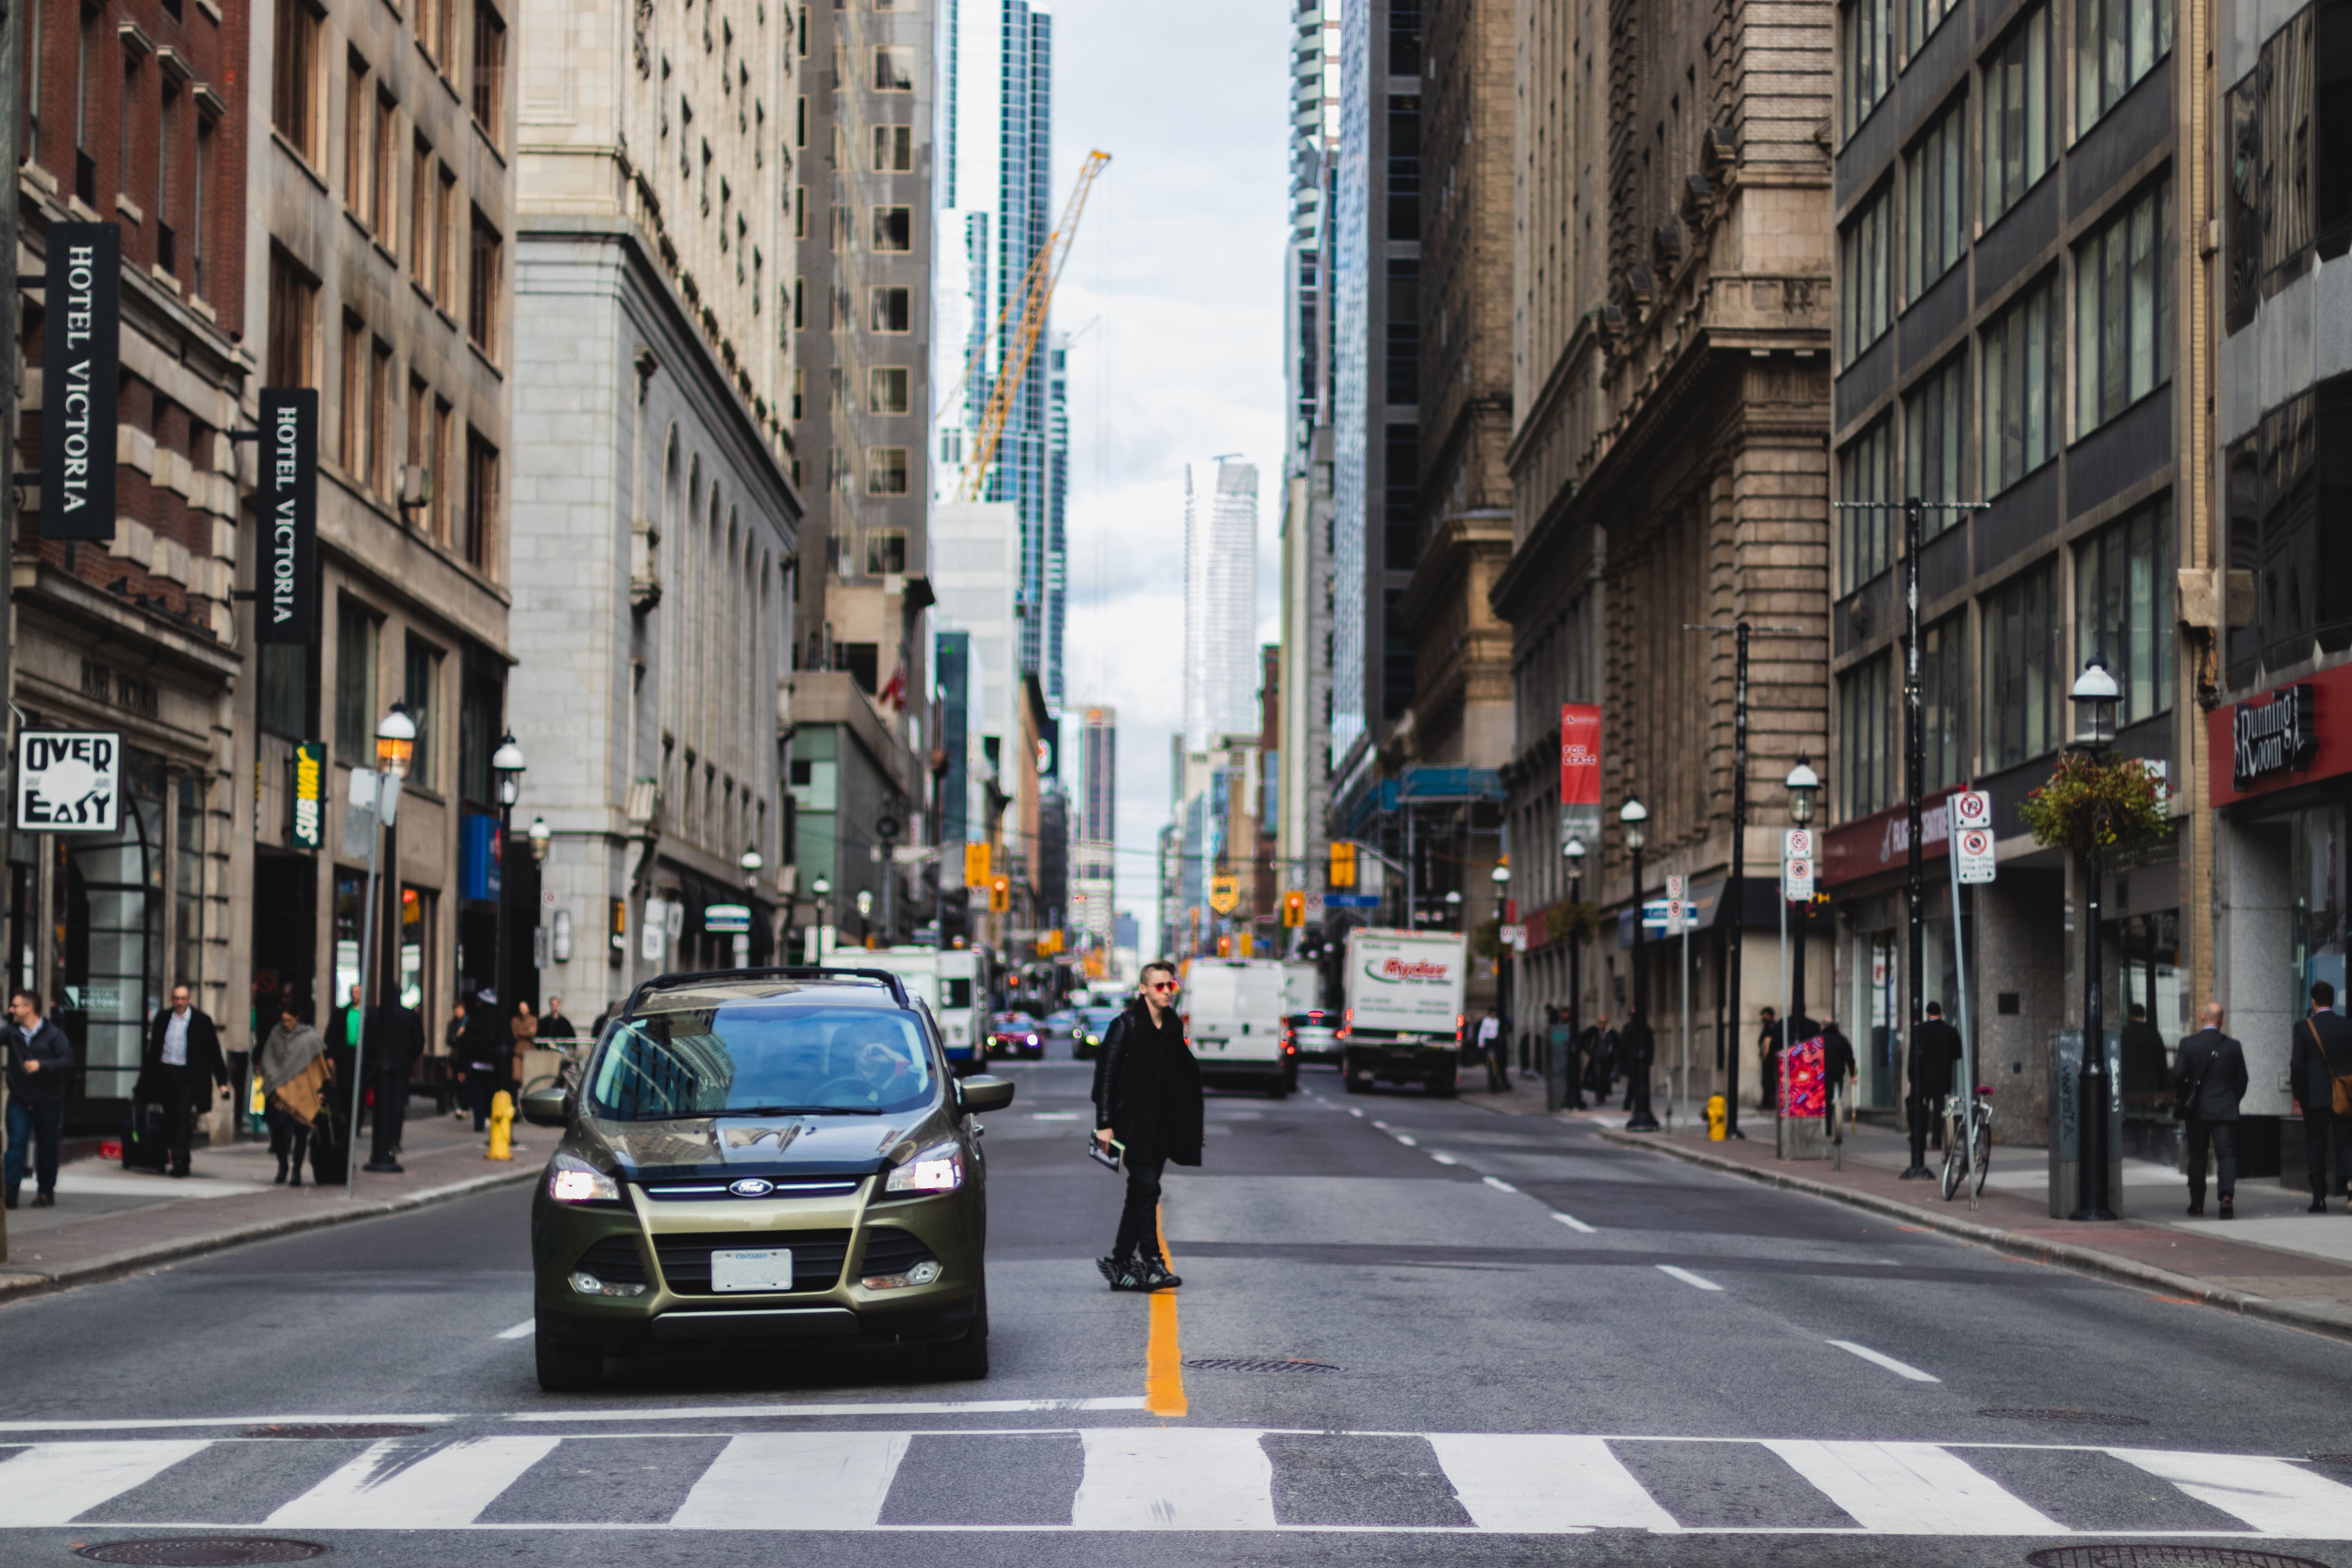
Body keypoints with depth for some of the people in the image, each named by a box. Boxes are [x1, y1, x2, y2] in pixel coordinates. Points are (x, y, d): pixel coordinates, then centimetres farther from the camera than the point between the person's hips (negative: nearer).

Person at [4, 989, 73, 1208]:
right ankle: (10, 1192, -17)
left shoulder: (53, 1034, -7)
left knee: (47, 1149, 7)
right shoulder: (12, 1033, 3)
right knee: (16, 1144, -10)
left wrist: (41, 1065, -24)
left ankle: (46, 1192, 19)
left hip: (48, 1101, -2)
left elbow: (68, 1061, -13)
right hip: (19, 1100, 2)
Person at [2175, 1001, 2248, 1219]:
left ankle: (2197, 1206, 11)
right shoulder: (2233, 1046, -1)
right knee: (2227, 1154, -1)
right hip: (2225, 1111, 0)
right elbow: (2241, 1081, 2)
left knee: (2197, 1158, 8)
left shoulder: (2188, 1044, -5)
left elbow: (2177, 1074, -9)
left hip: (2197, 1111, 0)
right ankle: (2227, 1193, -24)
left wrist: (2183, 1096, 8)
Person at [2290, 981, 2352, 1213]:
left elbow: (2297, 1064, -7)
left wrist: (2297, 1094, 4)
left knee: (2316, 1148, 7)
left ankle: (2319, 1199, 6)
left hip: (2315, 1097, -2)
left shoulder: (2304, 1028, -6)